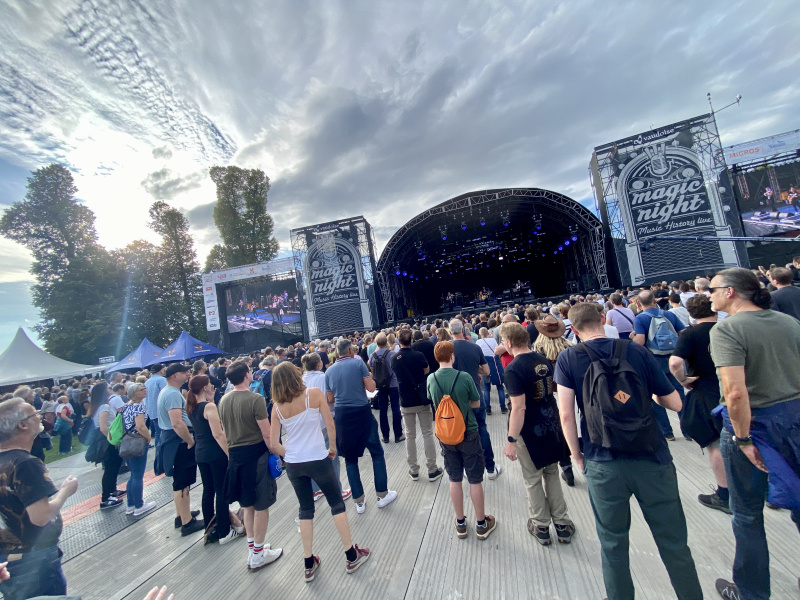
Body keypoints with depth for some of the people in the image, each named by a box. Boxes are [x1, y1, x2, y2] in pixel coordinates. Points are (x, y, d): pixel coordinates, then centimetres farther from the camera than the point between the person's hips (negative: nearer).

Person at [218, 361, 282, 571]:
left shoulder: (223, 400, 2)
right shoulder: (255, 399, -20)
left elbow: (225, 433, 12)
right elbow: (267, 435, -18)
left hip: (235, 456, 7)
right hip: (256, 454, -7)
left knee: (248, 506, 22)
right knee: (261, 507, 9)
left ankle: (252, 548, 34)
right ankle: (258, 555, 22)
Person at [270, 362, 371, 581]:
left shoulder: (277, 407, -3)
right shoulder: (314, 393, -11)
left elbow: (273, 444, -1)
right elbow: (330, 426, -9)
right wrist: (333, 447, 7)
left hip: (293, 464, 3)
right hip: (318, 460, -3)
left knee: (305, 509, 21)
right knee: (337, 504, 15)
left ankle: (309, 565, 31)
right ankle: (352, 556, 27)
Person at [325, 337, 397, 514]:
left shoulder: (329, 370, 5)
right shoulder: (358, 363, -6)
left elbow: (331, 399, 9)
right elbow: (371, 388, -9)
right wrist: (370, 377, 10)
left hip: (342, 416, 3)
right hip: (362, 413, -3)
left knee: (350, 459, 15)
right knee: (377, 453, 14)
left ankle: (359, 502, 21)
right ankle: (382, 495, 21)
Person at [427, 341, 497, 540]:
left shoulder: (431, 379, -9)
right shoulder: (465, 377, -19)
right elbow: (477, 403, -5)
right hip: (468, 434, -3)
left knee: (455, 479, 16)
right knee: (475, 480, 12)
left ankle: (460, 524, 30)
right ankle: (481, 524, 28)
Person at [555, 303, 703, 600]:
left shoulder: (568, 358, -7)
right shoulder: (637, 351, -2)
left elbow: (566, 414, -10)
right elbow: (675, 403, 3)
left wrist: (577, 455, 4)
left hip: (602, 464, -1)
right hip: (652, 458, 2)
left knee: (613, 545, 18)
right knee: (674, 543, 19)